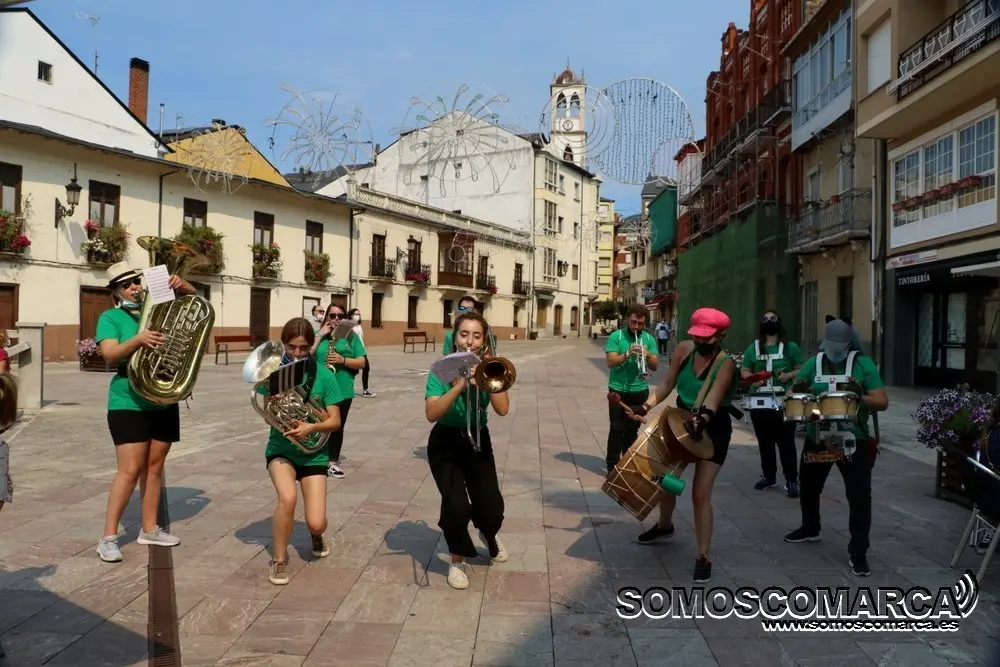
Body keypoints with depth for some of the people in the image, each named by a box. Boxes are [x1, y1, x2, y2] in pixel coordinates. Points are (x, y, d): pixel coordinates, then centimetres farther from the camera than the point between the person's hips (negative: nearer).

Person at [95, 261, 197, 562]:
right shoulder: (110, 317, -4)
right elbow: (110, 355, -17)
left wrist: (181, 286, -7)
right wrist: (138, 339, -34)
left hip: (165, 402, 5)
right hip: (129, 403, -5)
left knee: (154, 467, 11)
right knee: (130, 471, -8)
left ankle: (149, 529, 21)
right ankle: (108, 537, 2)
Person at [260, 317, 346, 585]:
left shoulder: (324, 375, -9)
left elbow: (335, 421, -7)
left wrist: (311, 427, -26)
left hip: (313, 453, 0)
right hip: (281, 449, 0)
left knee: (316, 523, -8)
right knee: (287, 498, -29)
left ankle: (316, 535, 34)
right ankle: (279, 559, -2)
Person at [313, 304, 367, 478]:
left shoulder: (351, 337, 5)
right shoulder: (318, 335, 6)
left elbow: (362, 362, 1)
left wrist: (343, 360, -15)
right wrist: (320, 336, -9)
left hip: (343, 391, 1)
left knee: (338, 427, 9)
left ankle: (333, 462, 22)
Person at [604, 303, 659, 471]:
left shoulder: (649, 339, 5)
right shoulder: (616, 336, -5)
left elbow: (655, 366, 4)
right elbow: (611, 362, -13)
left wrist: (648, 354, -16)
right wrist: (628, 353, -27)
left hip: (640, 390, 3)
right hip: (618, 389, -3)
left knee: (633, 429, 11)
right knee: (617, 428, -1)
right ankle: (612, 465, 5)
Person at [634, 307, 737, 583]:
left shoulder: (726, 363, -24)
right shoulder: (683, 349, -11)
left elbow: (714, 396, -37)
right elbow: (668, 383, -6)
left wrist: (702, 418, -56)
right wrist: (649, 403, -22)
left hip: (714, 429, -5)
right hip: (682, 421, 6)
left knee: (700, 494, -9)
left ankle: (703, 557, 4)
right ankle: (664, 525, 47)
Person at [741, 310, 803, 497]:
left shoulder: (790, 347, 3)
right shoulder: (753, 348, 10)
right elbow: (744, 370, 13)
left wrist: (789, 375, -14)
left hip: (784, 402, -3)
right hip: (760, 402, 3)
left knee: (786, 442, -3)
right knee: (764, 442, 11)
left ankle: (791, 481, 2)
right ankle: (768, 476, 23)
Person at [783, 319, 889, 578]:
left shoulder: (863, 364, -8)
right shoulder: (813, 364, 0)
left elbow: (882, 402, -12)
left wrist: (859, 398, -31)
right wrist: (798, 391, -26)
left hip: (854, 442, -3)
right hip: (817, 439, 4)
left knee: (859, 496, -5)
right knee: (808, 488, 19)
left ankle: (858, 552, 8)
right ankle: (810, 529, 44)